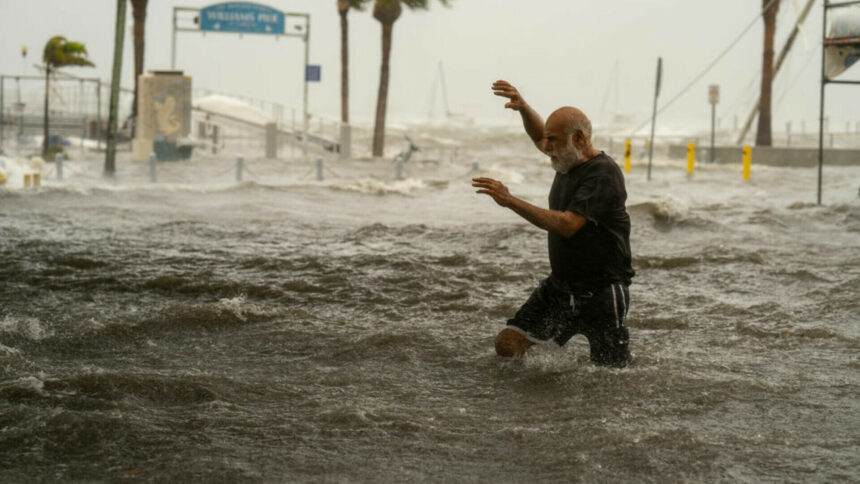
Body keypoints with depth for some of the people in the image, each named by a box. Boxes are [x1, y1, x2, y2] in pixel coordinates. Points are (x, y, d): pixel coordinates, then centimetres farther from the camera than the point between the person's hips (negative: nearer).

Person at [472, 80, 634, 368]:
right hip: (559, 287, 8)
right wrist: (522, 107, 9)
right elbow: (538, 136, 28)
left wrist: (510, 201, -29)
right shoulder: (568, 160, 6)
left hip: (601, 294, -8)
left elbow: (567, 225, -30)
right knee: (507, 345, -5)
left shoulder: (603, 173, -20)